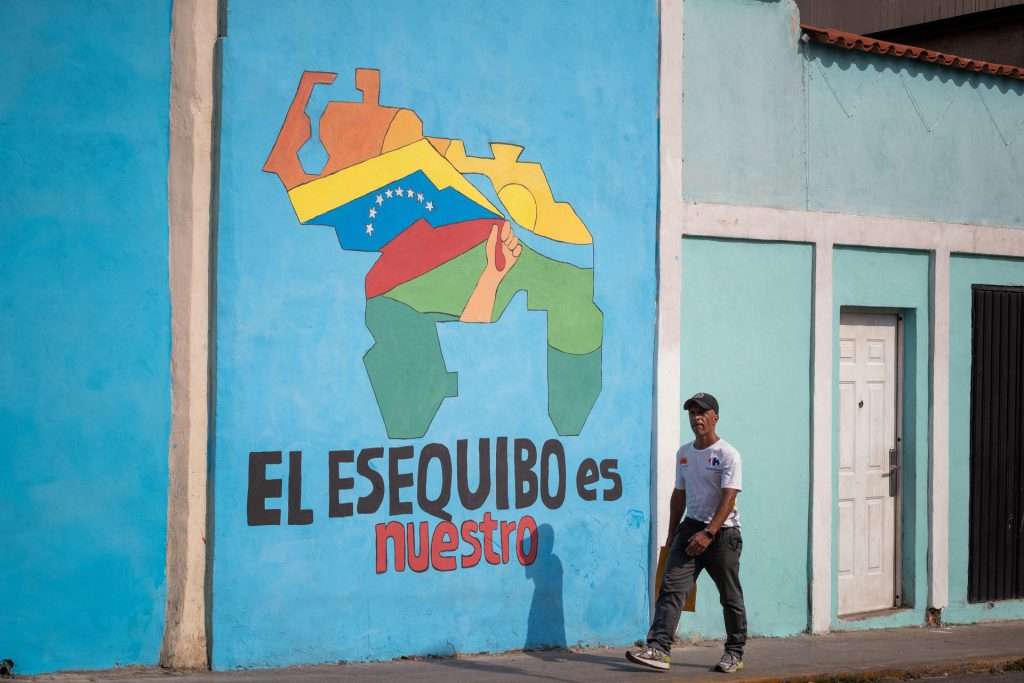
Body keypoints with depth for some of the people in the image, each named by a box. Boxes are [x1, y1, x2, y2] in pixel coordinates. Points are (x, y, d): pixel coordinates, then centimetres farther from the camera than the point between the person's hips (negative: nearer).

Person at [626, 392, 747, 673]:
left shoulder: (728, 454, -10)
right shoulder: (684, 453, 11)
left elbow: (728, 499, -18)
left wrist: (708, 534, -26)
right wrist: (672, 534, 18)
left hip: (723, 532, -5)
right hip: (691, 527, 5)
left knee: (730, 596, 6)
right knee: (672, 587, -10)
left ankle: (735, 653, 19)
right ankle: (659, 649, -17)